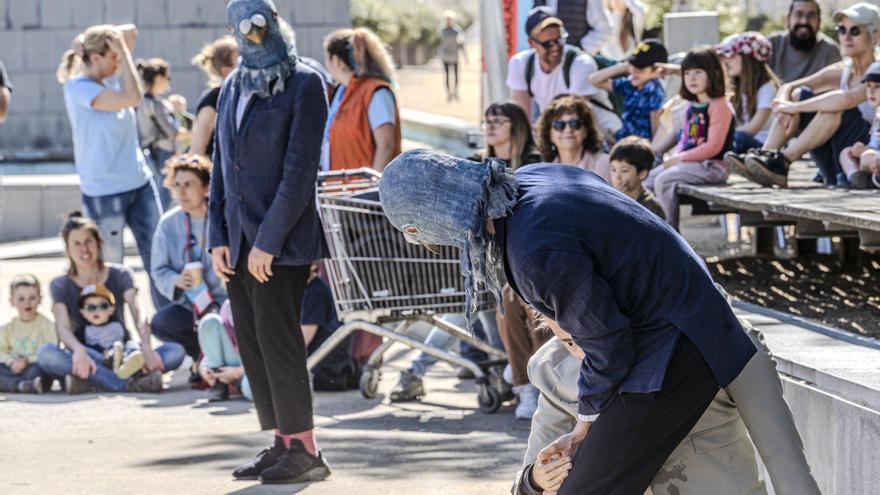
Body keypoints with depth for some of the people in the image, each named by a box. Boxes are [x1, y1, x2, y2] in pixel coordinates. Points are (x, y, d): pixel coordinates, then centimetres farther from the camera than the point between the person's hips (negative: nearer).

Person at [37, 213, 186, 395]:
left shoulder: (120, 275, 6)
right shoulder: (61, 286, 5)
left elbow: (137, 314, -10)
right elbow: (63, 327, -12)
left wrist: (146, 348, -32)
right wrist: (79, 351, -36)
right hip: (85, 359, -1)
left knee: (176, 351, -26)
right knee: (45, 353, -35)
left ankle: (95, 382, -41)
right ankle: (128, 383, -44)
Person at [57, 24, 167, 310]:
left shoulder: (111, 79, 9)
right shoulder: (79, 88, -13)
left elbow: (130, 32, 15)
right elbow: (133, 97, -24)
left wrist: (114, 39, -2)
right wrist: (122, 49, -17)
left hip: (140, 184, 7)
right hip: (104, 193, -7)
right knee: (110, 270, 0)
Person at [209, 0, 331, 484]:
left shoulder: (304, 84, -6)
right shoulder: (232, 88, 15)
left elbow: (300, 170, -12)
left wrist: (268, 241, -16)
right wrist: (218, 237, 6)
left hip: (282, 240, -7)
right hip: (238, 240, 7)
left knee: (276, 339, -8)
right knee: (251, 341, 6)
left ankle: (305, 451, -3)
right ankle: (282, 443, 12)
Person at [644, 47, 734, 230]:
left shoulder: (720, 106, -12)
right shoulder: (691, 107, 18)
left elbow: (713, 146, -18)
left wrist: (681, 158, -17)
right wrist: (675, 157, -1)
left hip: (713, 165, -10)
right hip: (689, 161, 10)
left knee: (664, 180, -26)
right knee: (647, 179, 1)